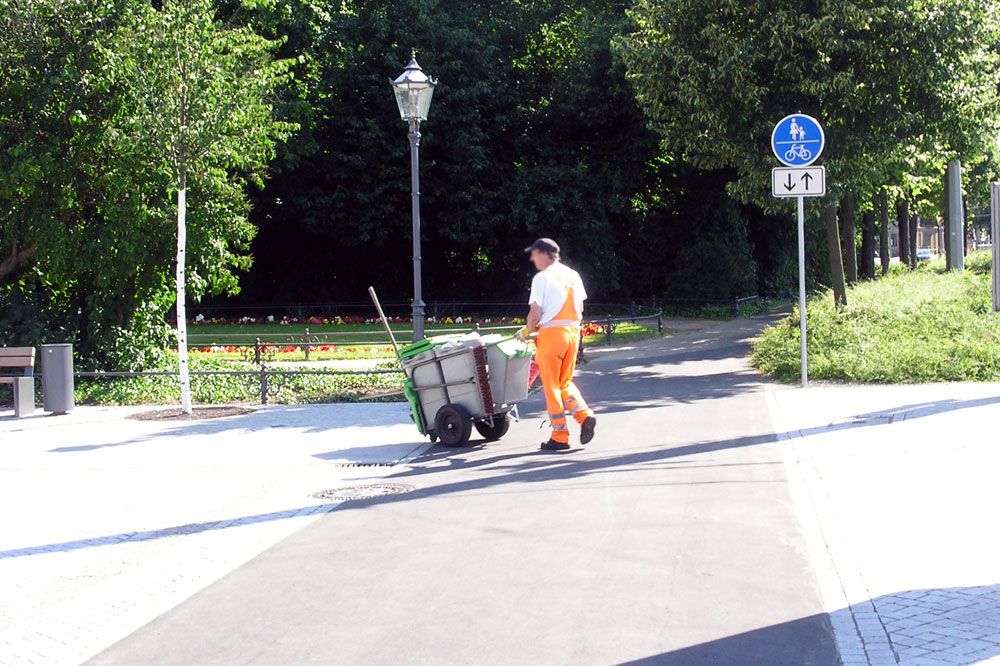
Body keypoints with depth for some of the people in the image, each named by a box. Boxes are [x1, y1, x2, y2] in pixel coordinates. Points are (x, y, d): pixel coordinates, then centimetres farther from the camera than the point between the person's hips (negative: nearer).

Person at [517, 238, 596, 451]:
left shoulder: (542, 277, -9)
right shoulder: (573, 275, 11)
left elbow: (535, 314, -12)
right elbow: (580, 308, 15)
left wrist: (527, 331, 6)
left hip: (551, 333, -6)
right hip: (573, 331, 6)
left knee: (551, 386, 3)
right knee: (565, 382, 19)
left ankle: (560, 437, 4)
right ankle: (585, 415, -3)